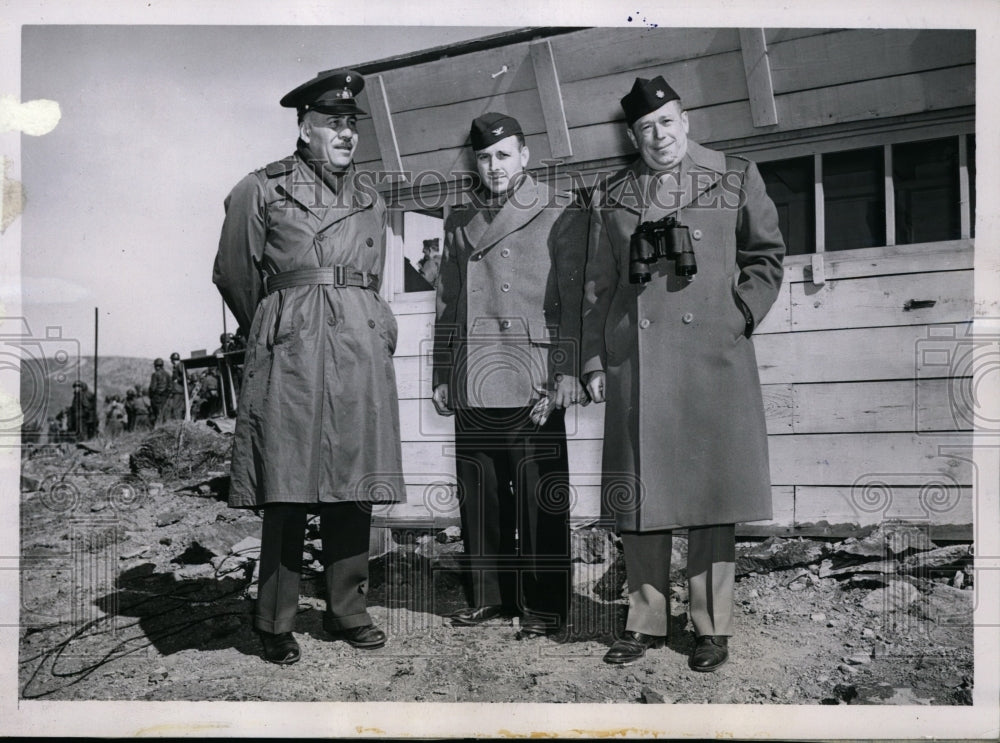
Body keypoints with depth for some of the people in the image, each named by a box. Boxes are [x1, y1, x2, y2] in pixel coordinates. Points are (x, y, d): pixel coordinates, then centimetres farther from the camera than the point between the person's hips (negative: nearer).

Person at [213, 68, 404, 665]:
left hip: (363, 352, 4)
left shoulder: (372, 201, 19)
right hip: (293, 351, -4)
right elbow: (234, 275, 10)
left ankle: (348, 610, 19)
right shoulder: (262, 190, 5)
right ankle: (277, 623, 9)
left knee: (355, 490, 5)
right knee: (288, 489, -4)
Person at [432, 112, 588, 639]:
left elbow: (574, 297, -2)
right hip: (473, 382, 4)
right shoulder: (459, 222, 18)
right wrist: (441, 376, 13)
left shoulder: (561, 214, 5)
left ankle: (544, 605, 10)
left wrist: (567, 371, -11)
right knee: (479, 494, 8)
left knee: (540, 496, -2)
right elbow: (447, 305, 18)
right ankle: (489, 594, 22)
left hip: (532, 378, -4)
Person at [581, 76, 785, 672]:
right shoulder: (612, 196, 13)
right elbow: (599, 286, 13)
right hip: (635, 361, 2)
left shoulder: (736, 177, 9)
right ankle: (646, 622, 18)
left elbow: (767, 255, 12)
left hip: (713, 355, -1)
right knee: (639, 491, 4)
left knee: (712, 490, 1)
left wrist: (741, 316, 0)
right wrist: (594, 360, 7)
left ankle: (713, 627, 15)